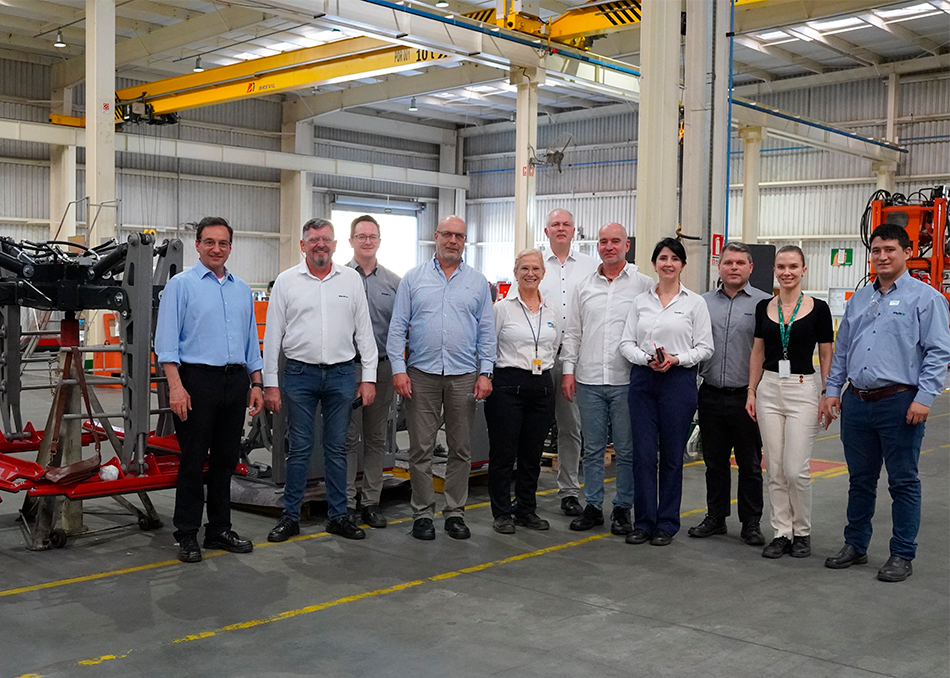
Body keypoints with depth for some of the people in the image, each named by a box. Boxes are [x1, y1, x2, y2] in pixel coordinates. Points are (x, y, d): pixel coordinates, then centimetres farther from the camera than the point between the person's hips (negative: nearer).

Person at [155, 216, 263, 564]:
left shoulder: (242, 289, 15)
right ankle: (187, 535, 9)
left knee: (225, 460, 11)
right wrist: (176, 387, -17)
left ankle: (220, 529, 21)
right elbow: (167, 340, -8)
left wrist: (256, 384, 11)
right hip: (198, 379, -5)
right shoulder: (181, 285, -2)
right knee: (193, 461, 0)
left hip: (236, 381, 5)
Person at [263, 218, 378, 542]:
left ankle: (338, 515, 18)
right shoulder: (286, 281, 2)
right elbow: (272, 335, 3)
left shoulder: (351, 279, 5)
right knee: (299, 448, 4)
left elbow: (364, 331, 6)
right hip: (300, 374, -1)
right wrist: (270, 383, -2)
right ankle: (290, 516, 14)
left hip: (341, 374, 1)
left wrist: (369, 377, 1)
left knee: (337, 448, 8)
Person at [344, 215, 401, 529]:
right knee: (348, 437, 0)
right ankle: (346, 503, 8)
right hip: (347, 366, -3)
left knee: (377, 438, 9)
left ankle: (371, 501, 18)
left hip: (382, 366, 3)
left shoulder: (393, 282, 9)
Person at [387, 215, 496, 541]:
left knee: (461, 448, 7)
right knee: (421, 448, 2)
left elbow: (487, 331, 8)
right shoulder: (413, 278, 6)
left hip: (464, 375, 1)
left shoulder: (477, 282, 9)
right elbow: (398, 327, 4)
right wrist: (398, 368, -5)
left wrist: (485, 373, -1)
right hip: (422, 374, -1)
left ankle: (455, 512, 18)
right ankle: (422, 513, 12)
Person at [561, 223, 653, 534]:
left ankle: (622, 508, 15)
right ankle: (593, 506, 20)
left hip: (626, 380, -3)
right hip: (589, 380, 3)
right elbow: (573, 332, 14)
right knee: (592, 448, 10)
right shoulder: (584, 286, 11)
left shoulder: (644, 285, 1)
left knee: (626, 449, 4)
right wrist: (568, 370, 6)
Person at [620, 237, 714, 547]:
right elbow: (626, 343, 7)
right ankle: (643, 522, 12)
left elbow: (705, 347, 0)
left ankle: (667, 523, 15)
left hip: (679, 380, -2)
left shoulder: (695, 302, 3)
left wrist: (676, 359, -16)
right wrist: (646, 358, -12)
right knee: (643, 453, 2)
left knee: (672, 454, 3)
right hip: (643, 380, 2)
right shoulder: (641, 301, 10)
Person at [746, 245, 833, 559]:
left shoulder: (818, 308, -3)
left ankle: (802, 532, 14)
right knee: (775, 470, 6)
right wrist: (751, 391, 7)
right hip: (769, 390, 4)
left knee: (796, 470, -6)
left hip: (803, 391, -3)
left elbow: (826, 356, 0)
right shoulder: (764, 307, 7)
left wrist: (827, 395, -5)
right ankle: (781, 532, 17)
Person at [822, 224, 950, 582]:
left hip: (899, 403, -5)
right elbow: (841, 349, 18)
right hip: (856, 402, 5)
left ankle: (902, 556, 14)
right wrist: (832, 390, 10)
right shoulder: (859, 299, 15)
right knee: (860, 479, 14)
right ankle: (855, 545, 26)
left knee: (903, 482, 4)